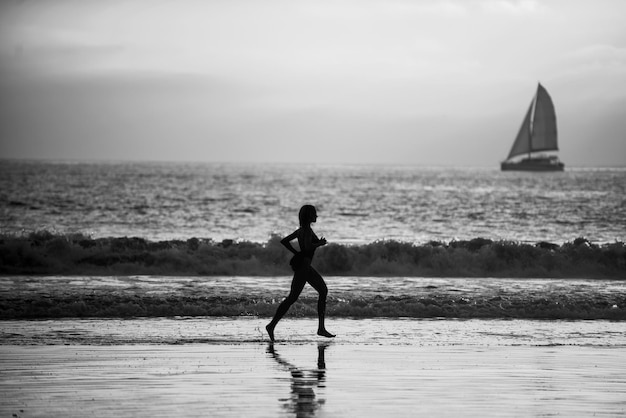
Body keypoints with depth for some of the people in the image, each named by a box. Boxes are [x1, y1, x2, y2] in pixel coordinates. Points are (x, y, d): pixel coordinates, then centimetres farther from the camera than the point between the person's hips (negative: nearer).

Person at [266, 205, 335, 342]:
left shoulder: (301, 230, 13)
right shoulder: (307, 230, -14)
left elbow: (284, 241, 16)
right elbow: (308, 247, -28)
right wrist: (320, 243, -11)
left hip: (306, 266, 10)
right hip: (302, 265, -10)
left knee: (323, 290, 9)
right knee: (292, 298, -8)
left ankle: (321, 328, 7)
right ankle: (272, 325, -4)